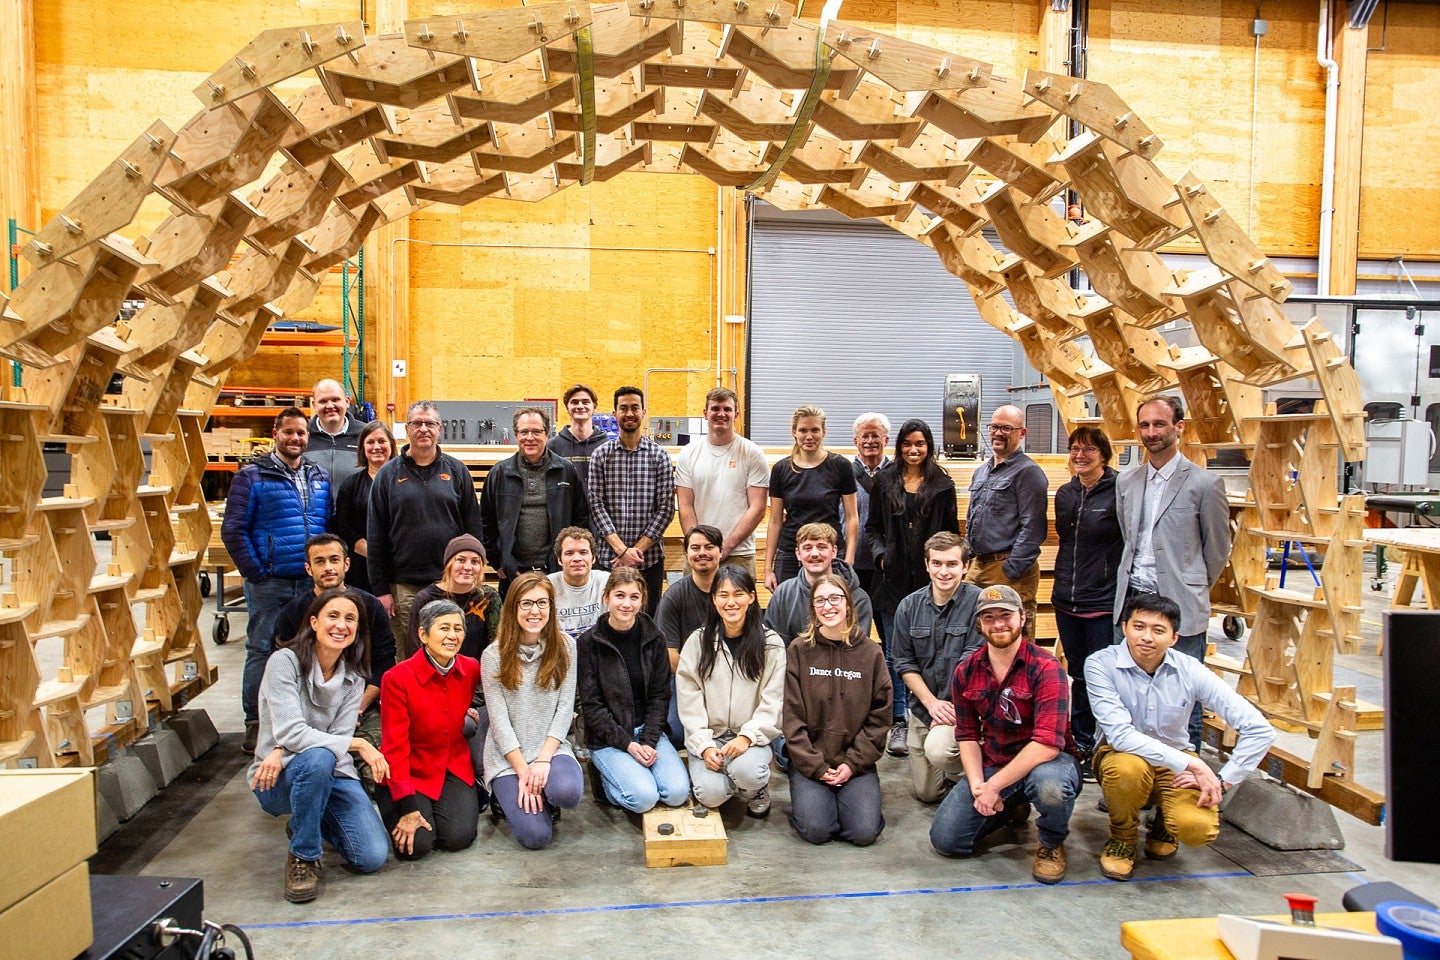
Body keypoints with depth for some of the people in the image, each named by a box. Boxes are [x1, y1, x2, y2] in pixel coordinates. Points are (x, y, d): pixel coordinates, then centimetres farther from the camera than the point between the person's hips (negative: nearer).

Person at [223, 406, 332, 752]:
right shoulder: (252, 476, -2)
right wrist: (255, 572, -10)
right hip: (269, 582, -4)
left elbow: (331, 526, 16)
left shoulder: (320, 477, 12)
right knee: (262, 650, 3)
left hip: (312, 582, 4)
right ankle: (256, 724, 14)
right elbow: (233, 529, -6)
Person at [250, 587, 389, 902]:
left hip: (332, 774, 4)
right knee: (318, 758, -39)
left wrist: (283, 752, -24)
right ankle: (303, 858, -15)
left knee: (374, 857, -14)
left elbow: (341, 734, -8)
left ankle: (307, 823, 18)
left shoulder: (353, 675, 2)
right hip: (277, 781, -4)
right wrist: (358, 744, -28)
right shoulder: (284, 662, -14)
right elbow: (291, 733, -23)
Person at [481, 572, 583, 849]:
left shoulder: (565, 647, -1)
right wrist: (523, 771, -14)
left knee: (568, 791, -32)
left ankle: (544, 797, 5)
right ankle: (511, 796, 14)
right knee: (536, 836, -18)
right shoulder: (494, 655, -6)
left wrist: (543, 759, -14)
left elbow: (565, 708, -3)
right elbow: (499, 720, -8)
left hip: (551, 748, 2)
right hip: (507, 756, -1)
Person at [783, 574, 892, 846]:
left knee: (864, 832, -16)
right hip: (809, 762, -1)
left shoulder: (871, 653, 2)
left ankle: (849, 798, 16)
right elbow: (792, 716, -4)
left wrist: (854, 763, -7)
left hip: (856, 762, 1)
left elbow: (880, 717, 2)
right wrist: (816, 767, -11)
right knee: (816, 830, -19)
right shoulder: (798, 651, -2)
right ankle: (808, 796, 14)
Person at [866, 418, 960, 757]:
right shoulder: (884, 480, 9)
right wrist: (880, 554, -5)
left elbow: (951, 533, 9)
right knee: (894, 654, 3)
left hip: (930, 580, -1)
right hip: (893, 578, 1)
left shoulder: (942, 484, 7)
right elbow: (872, 527, 11)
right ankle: (899, 723, 12)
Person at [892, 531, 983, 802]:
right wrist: (932, 703, -10)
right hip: (922, 706, 4)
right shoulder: (909, 606, 0)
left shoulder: (977, 602, -13)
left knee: (938, 749, -33)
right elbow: (904, 663, 1)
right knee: (926, 793, 9)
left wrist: (954, 708, -20)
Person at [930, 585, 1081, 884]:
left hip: (1045, 760, -4)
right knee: (945, 840, -8)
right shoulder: (965, 672, -2)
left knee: (1049, 784, -40)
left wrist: (994, 786, -25)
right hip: (990, 765, 4)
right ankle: (1010, 810, 22)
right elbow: (967, 735, 4)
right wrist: (976, 786, -13)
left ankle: (1052, 843, -3)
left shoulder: (1045, 668, -19)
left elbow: (1048, 742, -26)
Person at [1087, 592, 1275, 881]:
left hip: (1176, 763, 2)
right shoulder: (1101, 665, -20)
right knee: (1129, 767, -37)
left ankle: (1164, 824, 15)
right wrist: (1192, 763, -30)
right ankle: (1122, 838, -3)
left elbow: (1260, 729, -12)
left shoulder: (1189, 670, -13)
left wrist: (1223, 781, -16)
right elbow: (1120, 734, -28)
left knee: (1199, 829, -27)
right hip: (1120, 755, -2)